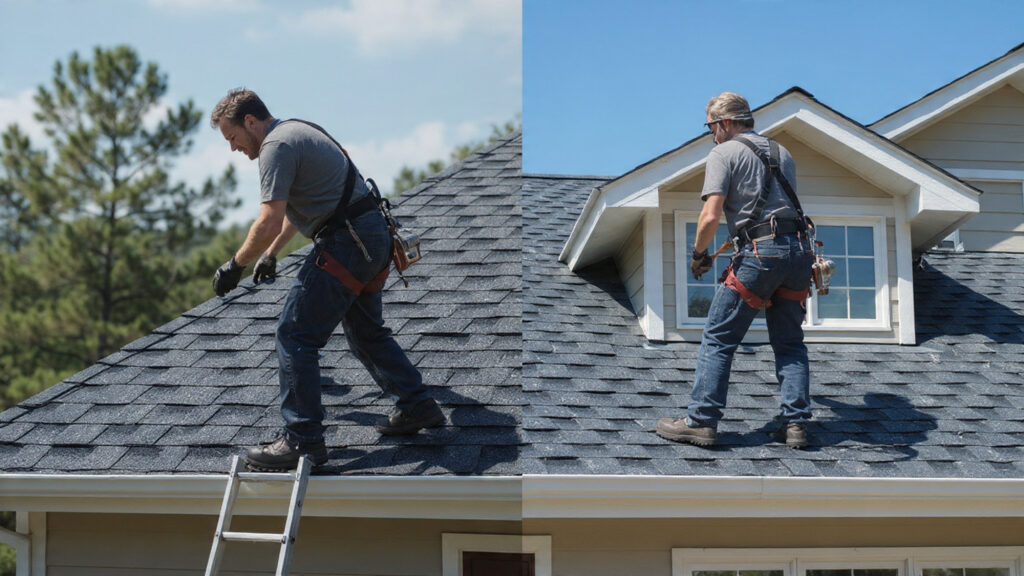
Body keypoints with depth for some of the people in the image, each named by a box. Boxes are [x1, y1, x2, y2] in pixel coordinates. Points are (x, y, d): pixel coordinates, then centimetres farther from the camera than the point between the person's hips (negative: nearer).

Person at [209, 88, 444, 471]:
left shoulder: (276, 145, -11)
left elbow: (268, 223, -20)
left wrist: (235, 265, -7)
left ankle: (302, 440, -4)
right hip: (374, 237, 10)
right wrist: (271, 253, 37)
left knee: (295, 335, -6)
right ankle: (417, 407, 29)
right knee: (366, 331, 23)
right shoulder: (295, 132, 21)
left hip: (346, 242, -10)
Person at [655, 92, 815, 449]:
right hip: (799, 250, 7)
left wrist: (699, 254, 6)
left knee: (718, 340, 0)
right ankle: (796, 424, 7)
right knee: (789, 343, 12)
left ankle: (701, 422, -2)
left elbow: (711, 215, -10)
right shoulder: (782, 153, 22)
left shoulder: (724, 154, 1)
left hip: (759, 252, -6)